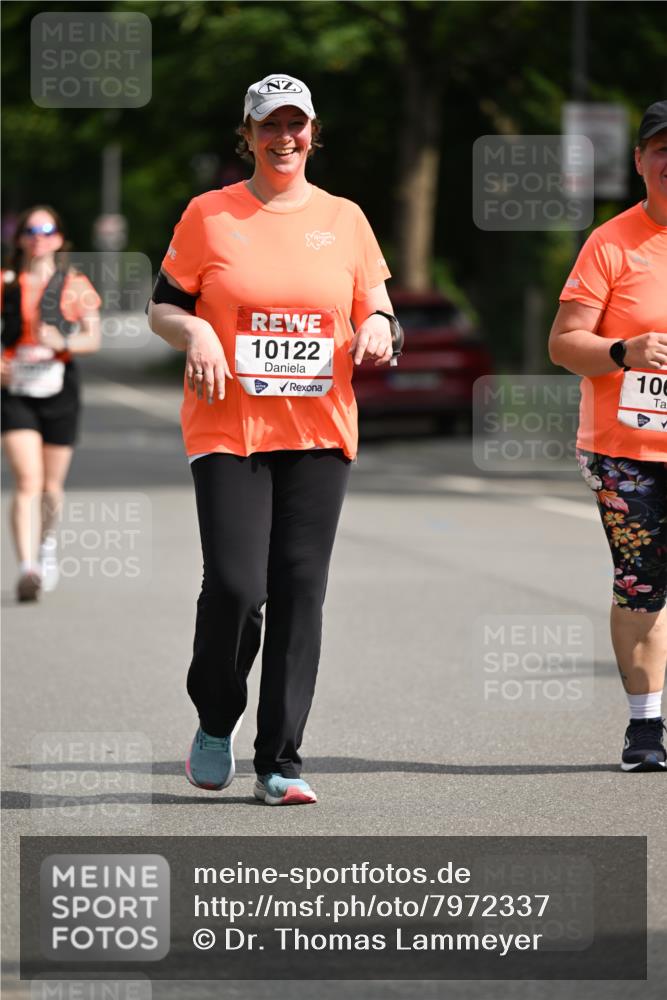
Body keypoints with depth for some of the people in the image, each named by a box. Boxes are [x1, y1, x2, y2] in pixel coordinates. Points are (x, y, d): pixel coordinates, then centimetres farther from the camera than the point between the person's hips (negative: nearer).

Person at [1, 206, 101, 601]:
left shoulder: (75, 285, 4)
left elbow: (94, 338, 0)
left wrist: (62, 342, -20)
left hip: (59, 389, 1)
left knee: (51, 485, 12)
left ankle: (49, 543, 42)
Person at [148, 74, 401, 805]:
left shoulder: (343, 219, 11)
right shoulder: (208, 215, 4)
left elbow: (375, 303, 17)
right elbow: (163, 307, 7)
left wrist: (377, 325, -6)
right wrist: (196, 333, -14)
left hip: (319, 434, 2)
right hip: (227, 430, -2)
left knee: (300, 593, -3)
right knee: (235, 586, -12)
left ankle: (279, 762, 3)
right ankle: (215, 724, 15)